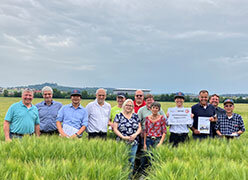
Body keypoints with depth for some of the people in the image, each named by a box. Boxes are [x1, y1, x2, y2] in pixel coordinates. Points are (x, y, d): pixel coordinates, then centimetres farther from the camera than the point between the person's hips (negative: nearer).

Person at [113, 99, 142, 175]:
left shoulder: (136, 116, 9)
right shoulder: (118, 116, 1)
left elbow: (139, 128, 10)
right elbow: (115, 129, -3)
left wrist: (135, 134, -10)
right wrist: (123, 137, -14)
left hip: (134, 142, 3)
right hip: (122, 142, -3)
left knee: (131, 162, 8)